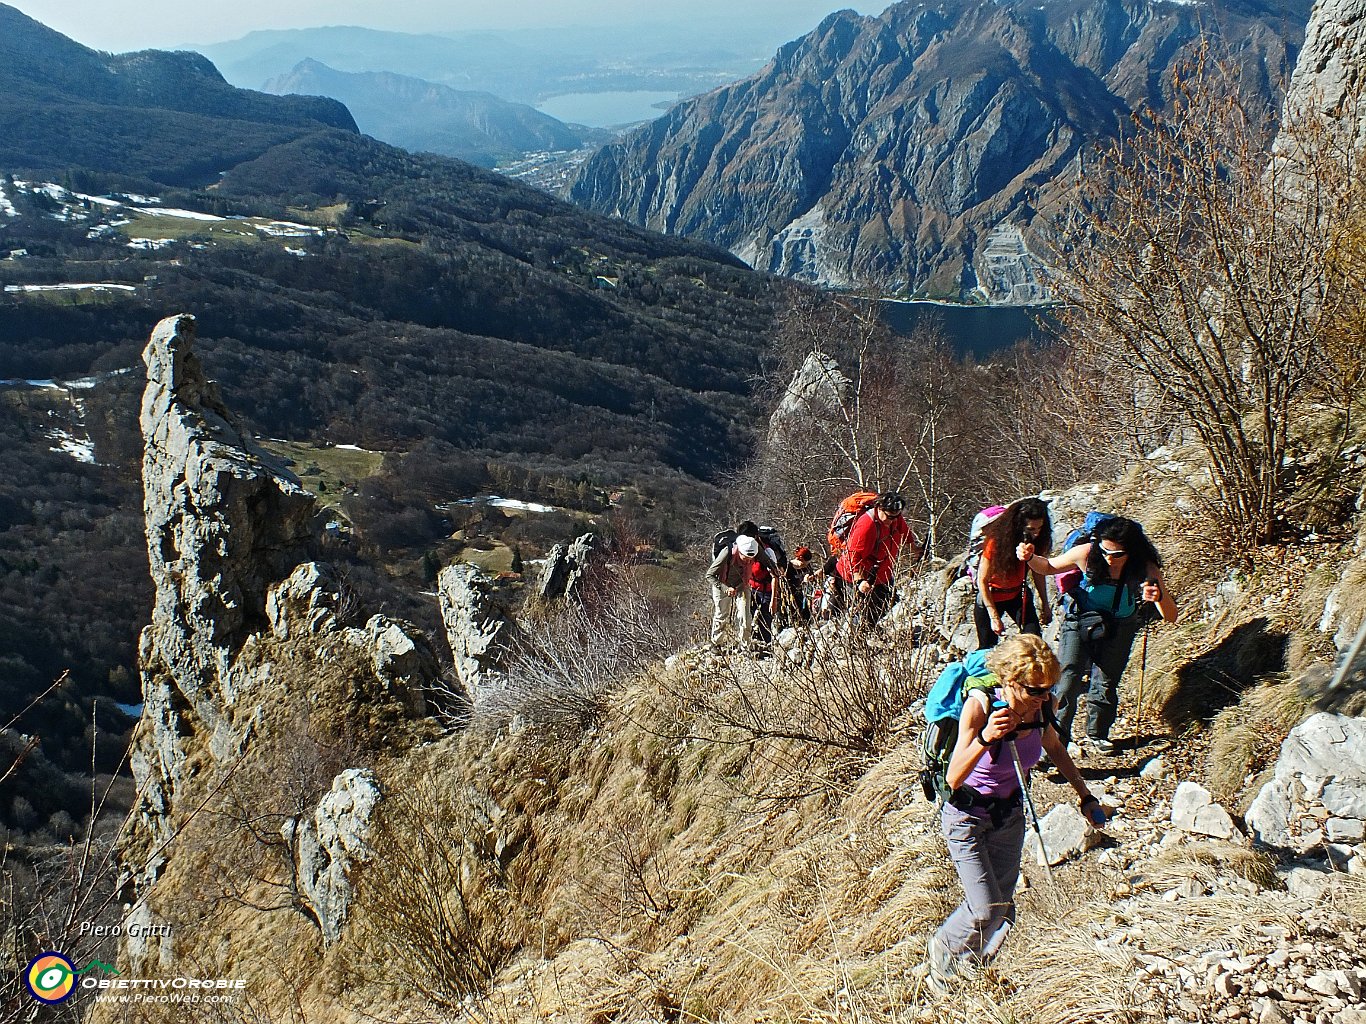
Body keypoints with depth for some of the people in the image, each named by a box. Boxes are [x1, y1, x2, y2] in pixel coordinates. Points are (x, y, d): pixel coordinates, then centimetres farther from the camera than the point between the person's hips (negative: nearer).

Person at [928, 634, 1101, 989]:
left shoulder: (1042, 707, -16)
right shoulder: (980, 706, -31)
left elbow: (1055, 748, 8)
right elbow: (954, 778, -35)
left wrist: (1085, 794, 10)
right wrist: (984, 739, -50)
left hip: (1009, 814, 5)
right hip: (967, 816, -5)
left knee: (1002, 909, 12)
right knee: (986, 910, -8)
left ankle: (967, 965, 39)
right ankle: (943, 945, 24)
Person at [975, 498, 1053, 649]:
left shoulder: (1037, 540, -15)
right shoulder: (997, 541, -27)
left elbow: (1038, 573, 2)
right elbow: (982, 581, -20)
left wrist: (1045, 605, 3)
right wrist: (994, 617, -20)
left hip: (1018, 594, 4)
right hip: (990, 596, -3)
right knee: (987, 648, 1)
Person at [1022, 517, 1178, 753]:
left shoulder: (1145, 568, -25)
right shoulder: (1087, 553, -26)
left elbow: (1171, 616, -28)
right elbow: (1049, 567, -7)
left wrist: (1160, 597, -50)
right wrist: (1030, 558, -29)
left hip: (1118, 629, 1)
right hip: (1080, 619, -1)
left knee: (1105, 684, 10)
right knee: (1067, 681, -6)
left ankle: (1097, 734, 35)